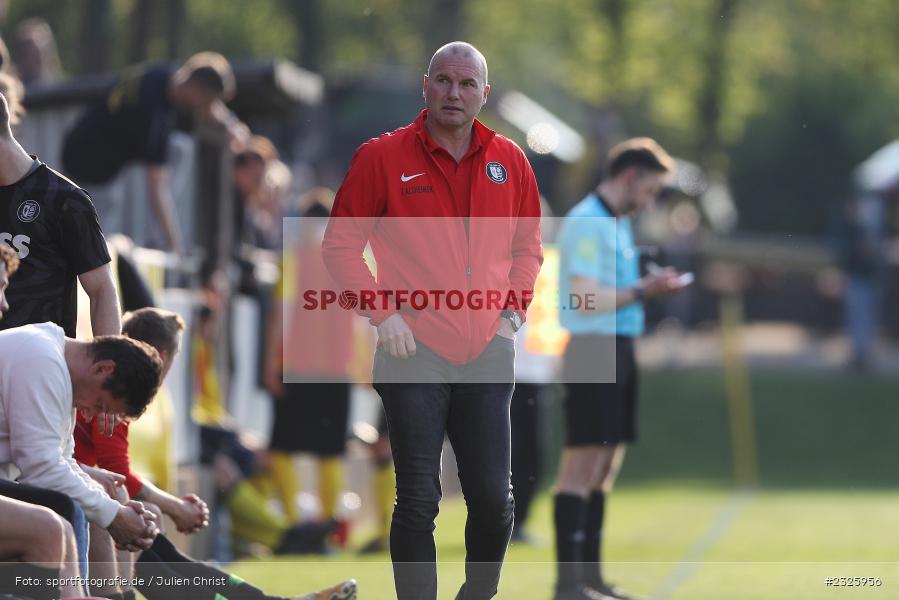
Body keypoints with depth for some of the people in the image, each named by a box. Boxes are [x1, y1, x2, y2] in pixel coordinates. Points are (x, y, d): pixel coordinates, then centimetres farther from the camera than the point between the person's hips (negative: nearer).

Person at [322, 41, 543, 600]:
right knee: (419, 501, -3)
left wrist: (512, 314, 6)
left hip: (488, 355, 3)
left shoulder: (509, 161, 9)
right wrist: (383, 313, -8)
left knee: (495, 499, 3)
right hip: (414, 353, -3)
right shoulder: (383, 157, -1)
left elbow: (528, 247, 20)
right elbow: (340, 244, 2)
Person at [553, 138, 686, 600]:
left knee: (604, 469, 11)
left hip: (617, 351, 10)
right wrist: (641, 291, -13)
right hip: (593, 350, -10)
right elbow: (586, 298, -20)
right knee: (581, 466, -9)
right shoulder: (588, 223, -12)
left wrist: (649, 287, 10)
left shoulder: (617, 223, 18)